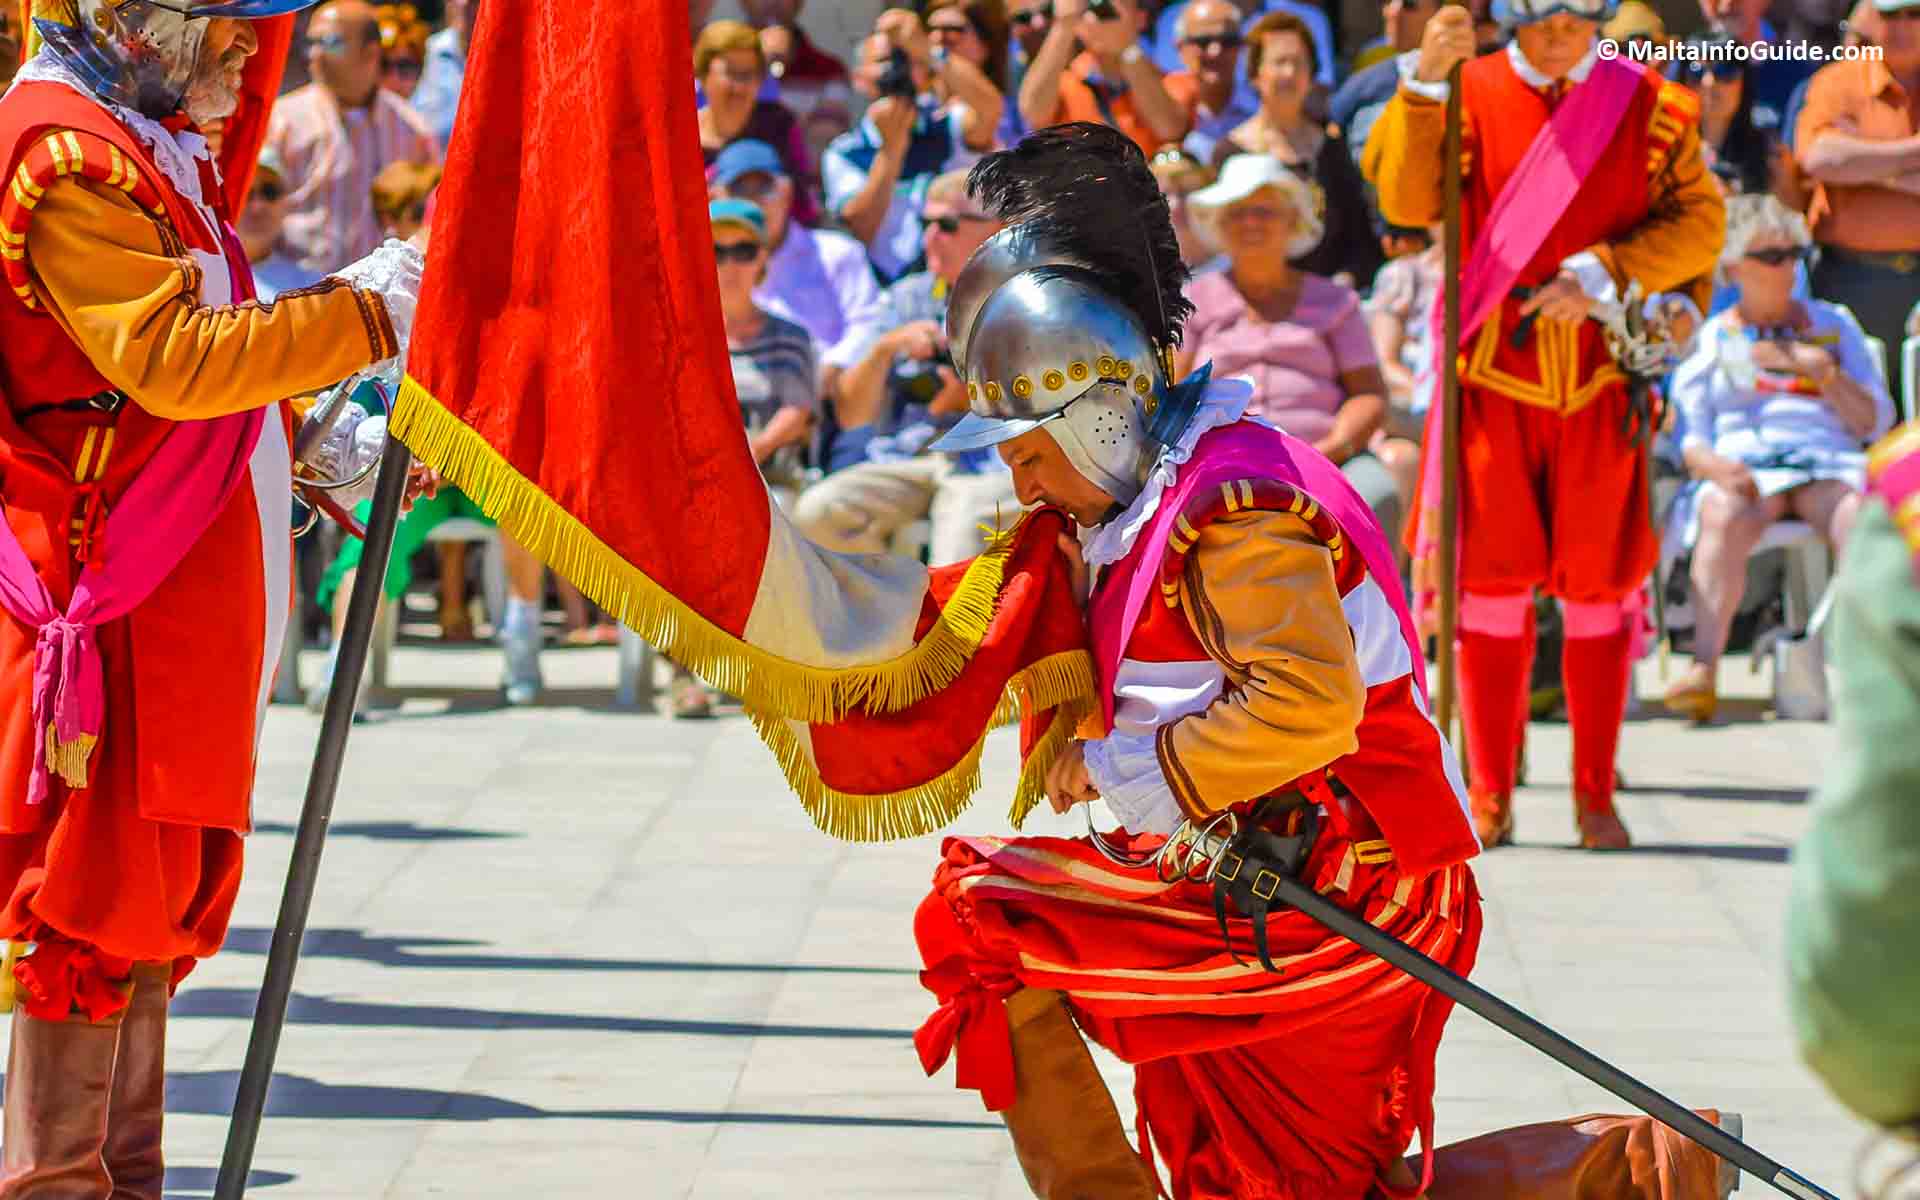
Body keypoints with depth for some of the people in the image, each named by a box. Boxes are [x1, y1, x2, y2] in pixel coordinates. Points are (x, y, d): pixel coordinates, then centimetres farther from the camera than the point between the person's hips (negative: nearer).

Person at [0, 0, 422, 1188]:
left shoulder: (156, 151, 17)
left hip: (183, 608, 10)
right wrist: (363, 307, -23)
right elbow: (170, 359, -25)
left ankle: (121, 1173, 20)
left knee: (162, 896, 13)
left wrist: (318, 447, 14)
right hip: (107, 607, -10)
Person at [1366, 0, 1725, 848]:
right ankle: (1490, 796, 8)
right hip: (1492, 368, 0)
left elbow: (1699, 221, -2)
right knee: (1490, 576, -1)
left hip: (1600, 372, 0)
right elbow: (1408, 202, -10)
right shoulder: (1470, 95, 2)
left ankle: (1595, 794, 11)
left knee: (1600, 579, 3)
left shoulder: (1651, 106, 3)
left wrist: (1601, 274, -15)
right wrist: (1424, 84, -21)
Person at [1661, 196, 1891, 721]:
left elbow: (1875, 423, 15)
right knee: (1723, 520, -36)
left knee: (1858, 516, -35)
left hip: (1827, 463, 1)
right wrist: (1714, 465, -14)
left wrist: (1819, 368, 0)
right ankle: (1704, 669, -50)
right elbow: (1690, 439, 9)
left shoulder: (1832, 324, 22)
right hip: (1744, 470, -1)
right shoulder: (1710, 340, 18)